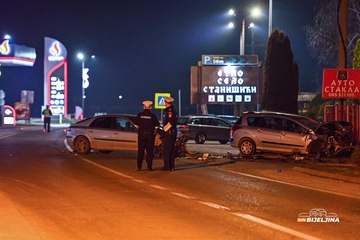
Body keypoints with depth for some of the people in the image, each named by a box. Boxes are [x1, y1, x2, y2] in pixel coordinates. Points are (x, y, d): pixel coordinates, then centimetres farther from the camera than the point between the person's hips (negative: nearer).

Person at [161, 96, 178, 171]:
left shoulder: (170, 111, -16)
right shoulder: (173, 110, 15)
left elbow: (170, 123, -24)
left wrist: (165, 129, -10)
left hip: (169, 132, -10)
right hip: (173, 132, 10)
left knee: (166, 151, -7)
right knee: (172, 150, 13)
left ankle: (167, 166, -8)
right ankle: (172, 166, 16)